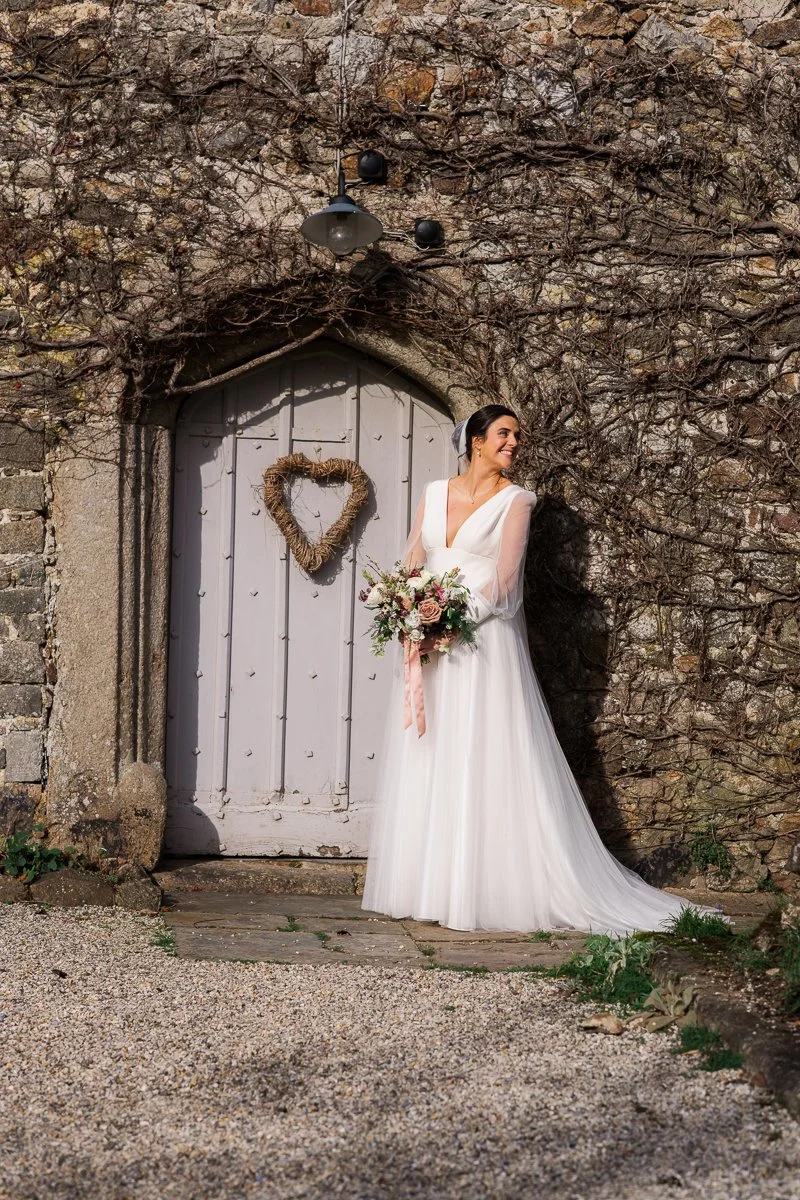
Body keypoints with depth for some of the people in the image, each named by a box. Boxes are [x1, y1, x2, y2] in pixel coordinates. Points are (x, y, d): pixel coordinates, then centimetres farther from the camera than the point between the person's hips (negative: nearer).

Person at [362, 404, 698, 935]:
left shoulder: (515, 500, 0)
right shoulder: (435, 492, 13)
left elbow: (503, 579, -8)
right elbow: (413, 561, 11)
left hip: (482, 642, -5)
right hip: (428, 642, 5)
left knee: (484, 764, -6)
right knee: (425, 766, 6)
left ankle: (486, 891, -1)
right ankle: (426, 887, 13)